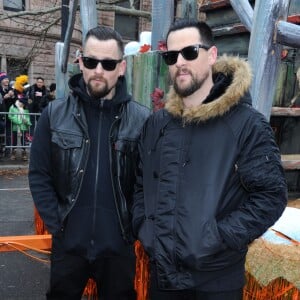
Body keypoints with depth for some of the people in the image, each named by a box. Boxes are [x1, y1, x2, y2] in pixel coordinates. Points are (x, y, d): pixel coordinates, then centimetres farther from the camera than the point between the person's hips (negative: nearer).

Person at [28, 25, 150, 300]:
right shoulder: (54, 114, -3)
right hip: (68, 243, 1)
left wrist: (134, 224, -6)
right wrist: (56, 223, -4)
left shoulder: (142, 119, -7)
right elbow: (39, 174, 0)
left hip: (119, 245, -1)